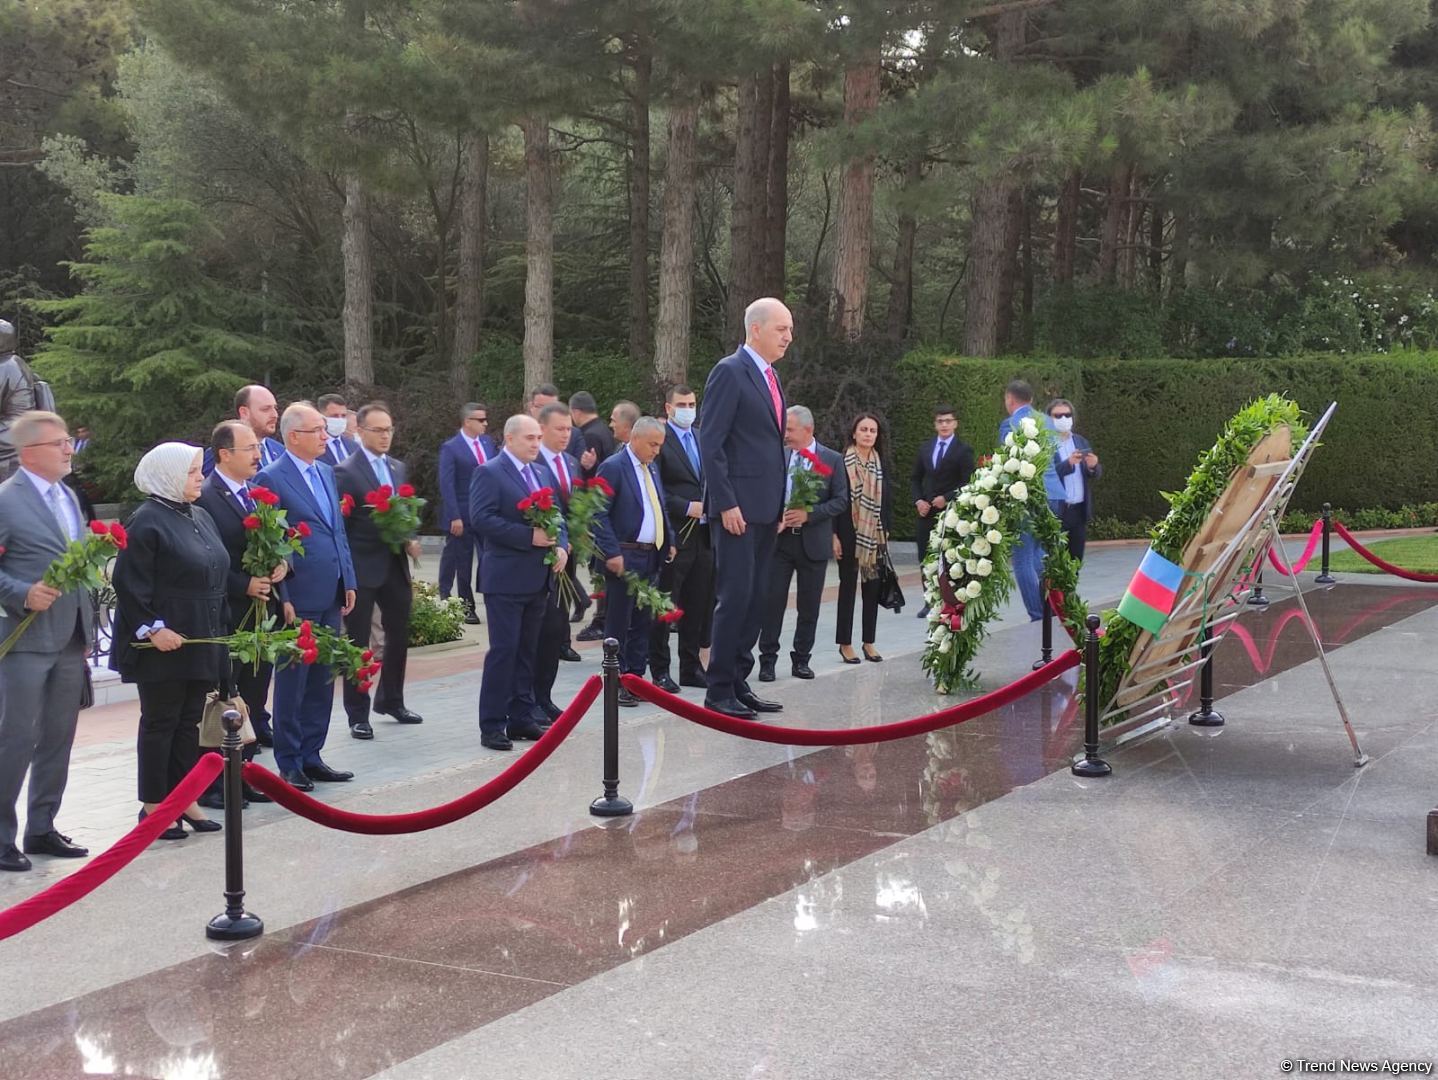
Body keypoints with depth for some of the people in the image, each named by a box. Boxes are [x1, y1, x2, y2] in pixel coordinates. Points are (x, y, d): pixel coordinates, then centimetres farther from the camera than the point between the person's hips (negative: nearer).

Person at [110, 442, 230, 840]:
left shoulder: (199, 516, 12)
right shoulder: (147, 522, -13)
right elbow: (129, 583, -17)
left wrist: (220, 629, 14)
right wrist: (151, 629, -21)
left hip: (201, 640, 8)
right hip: (164, 643, -8)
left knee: (189, 721, 12)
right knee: (160, 721, 1)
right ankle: (153, 805, 10)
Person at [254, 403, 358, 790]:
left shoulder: (326, 472, 13)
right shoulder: (271, 479, -11)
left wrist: (349, 581, 12)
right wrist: (280, 596, -14)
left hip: (330, 597, 8)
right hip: (298, 596, -8)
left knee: (322, 680, 13)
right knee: (293, 682, 2)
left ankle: (311, 757, 23)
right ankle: (289, 765, 11)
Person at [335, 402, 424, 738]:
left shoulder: (399, 468, 11)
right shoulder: (346, 472, -11)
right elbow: (340, 524, -12)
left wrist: (410, 539, -2)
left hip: (395, 565, 7)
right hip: (362, 568, -7)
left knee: (399, 635, 16)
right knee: (358, 642, 3)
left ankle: (390, 701, 33)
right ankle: (358, 715, 12)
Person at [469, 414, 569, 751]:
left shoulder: (540, 472, 16)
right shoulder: (489, 473, -7)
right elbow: (481, 518, -19)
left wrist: (561, 546, -1)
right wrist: (529, 537, -21)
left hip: (539, 578, 7)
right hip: (506, 579, -7)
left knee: (527, 651, 12)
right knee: (503, 651, -6)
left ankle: (521, 718, 19)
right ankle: (492, 726, 0)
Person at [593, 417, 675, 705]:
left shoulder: (652, 467, 15)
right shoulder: (613, 467, -10)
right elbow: (600, 514, -14)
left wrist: (668, 542, 13)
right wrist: (612, 553, -20)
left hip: (651, 556, 8)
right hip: (624, 558, -8)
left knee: (643, 621, 11)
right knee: (619, 623, -1)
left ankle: (635, 677, 19)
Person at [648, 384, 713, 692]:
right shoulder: (659, 441, -6)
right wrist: (687, 507, -16)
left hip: (704, 534, 6)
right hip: (673, 536, -6)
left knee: (699, 606, 10)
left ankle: (691, 667, 20)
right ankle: (659, 670, 8)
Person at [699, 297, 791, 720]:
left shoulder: (770, 377, 17)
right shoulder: (730, 372, -9)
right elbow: (711, 443, -14)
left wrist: (780, 503, 16)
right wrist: (726, 503, -19)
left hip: (766, 507, 9)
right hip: (739, 506, -9)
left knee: (755, 599, 10)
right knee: (735, 596, -8)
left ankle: (739, 684, 16)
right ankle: (719, 691, -1)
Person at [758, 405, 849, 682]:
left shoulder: (832, 460, -1)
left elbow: (841, 501, -4)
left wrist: (809, 514, -16)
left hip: (813, 542, 0)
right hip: (779, 538, 1)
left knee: (809, 606, 7)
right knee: (773, 601, -2)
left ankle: (801, 660, 18)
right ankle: (768, 660, 6)